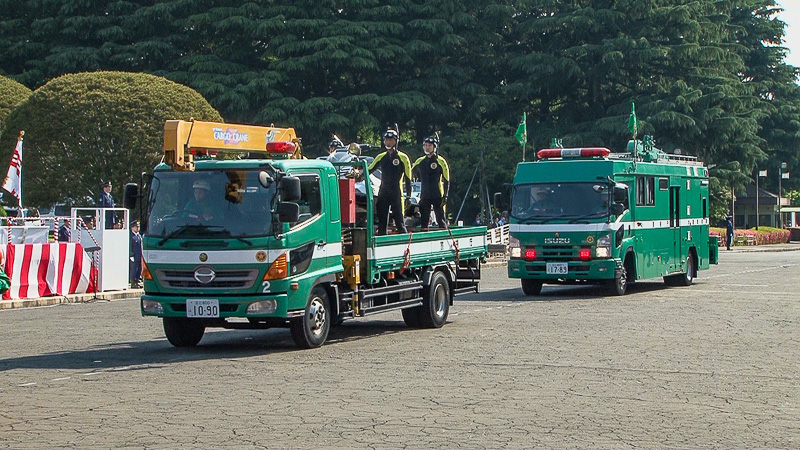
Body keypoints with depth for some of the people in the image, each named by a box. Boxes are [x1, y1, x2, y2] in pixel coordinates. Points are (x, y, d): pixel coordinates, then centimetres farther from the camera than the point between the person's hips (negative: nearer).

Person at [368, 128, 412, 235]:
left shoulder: (402, 158, -1)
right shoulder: (381, 157, 12)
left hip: (396, 194, -5)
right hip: (383, 193, 5)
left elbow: (408, 178, -2)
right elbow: (368, 170, 18)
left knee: (399, 220, -8)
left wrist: (408, 196, -7)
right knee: (382, 221, 6)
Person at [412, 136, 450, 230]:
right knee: (423, 221, 5)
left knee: (441, 220, -5)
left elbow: (446, 181, -3)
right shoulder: (420, 161, 9)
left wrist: (445, 196, -10)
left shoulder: (440, 161, -3)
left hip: (438, 196, -4)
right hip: (424, 196, 4)